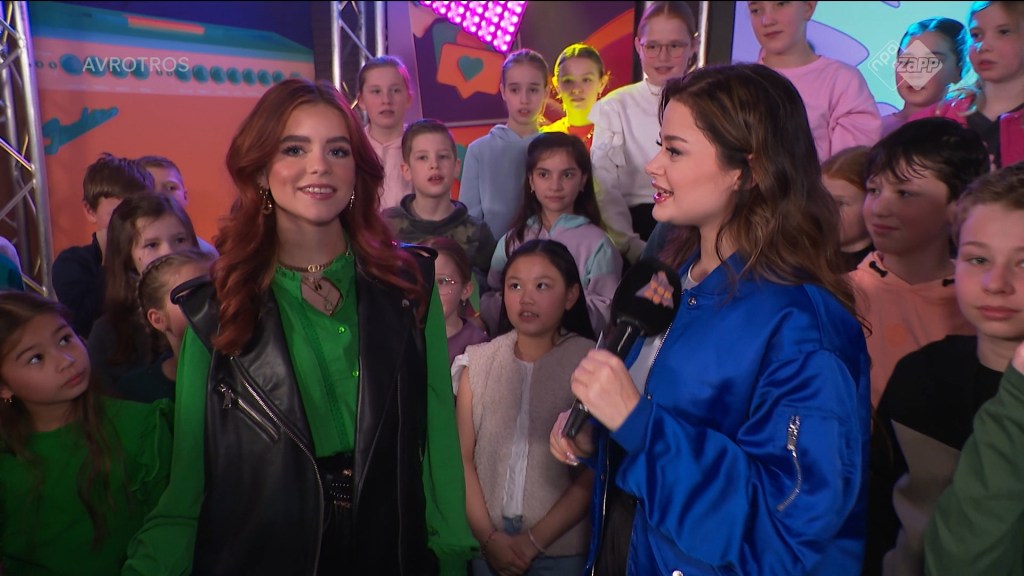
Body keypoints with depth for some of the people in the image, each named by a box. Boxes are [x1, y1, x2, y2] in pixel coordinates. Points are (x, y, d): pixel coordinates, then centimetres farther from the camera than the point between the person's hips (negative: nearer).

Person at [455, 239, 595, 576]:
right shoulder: (479, 361, 0)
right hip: (486, 544, 3)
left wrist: (535, 540, -11)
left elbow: (595, 471, -11)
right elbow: (463, 457, -1)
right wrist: (488, 535, -7)